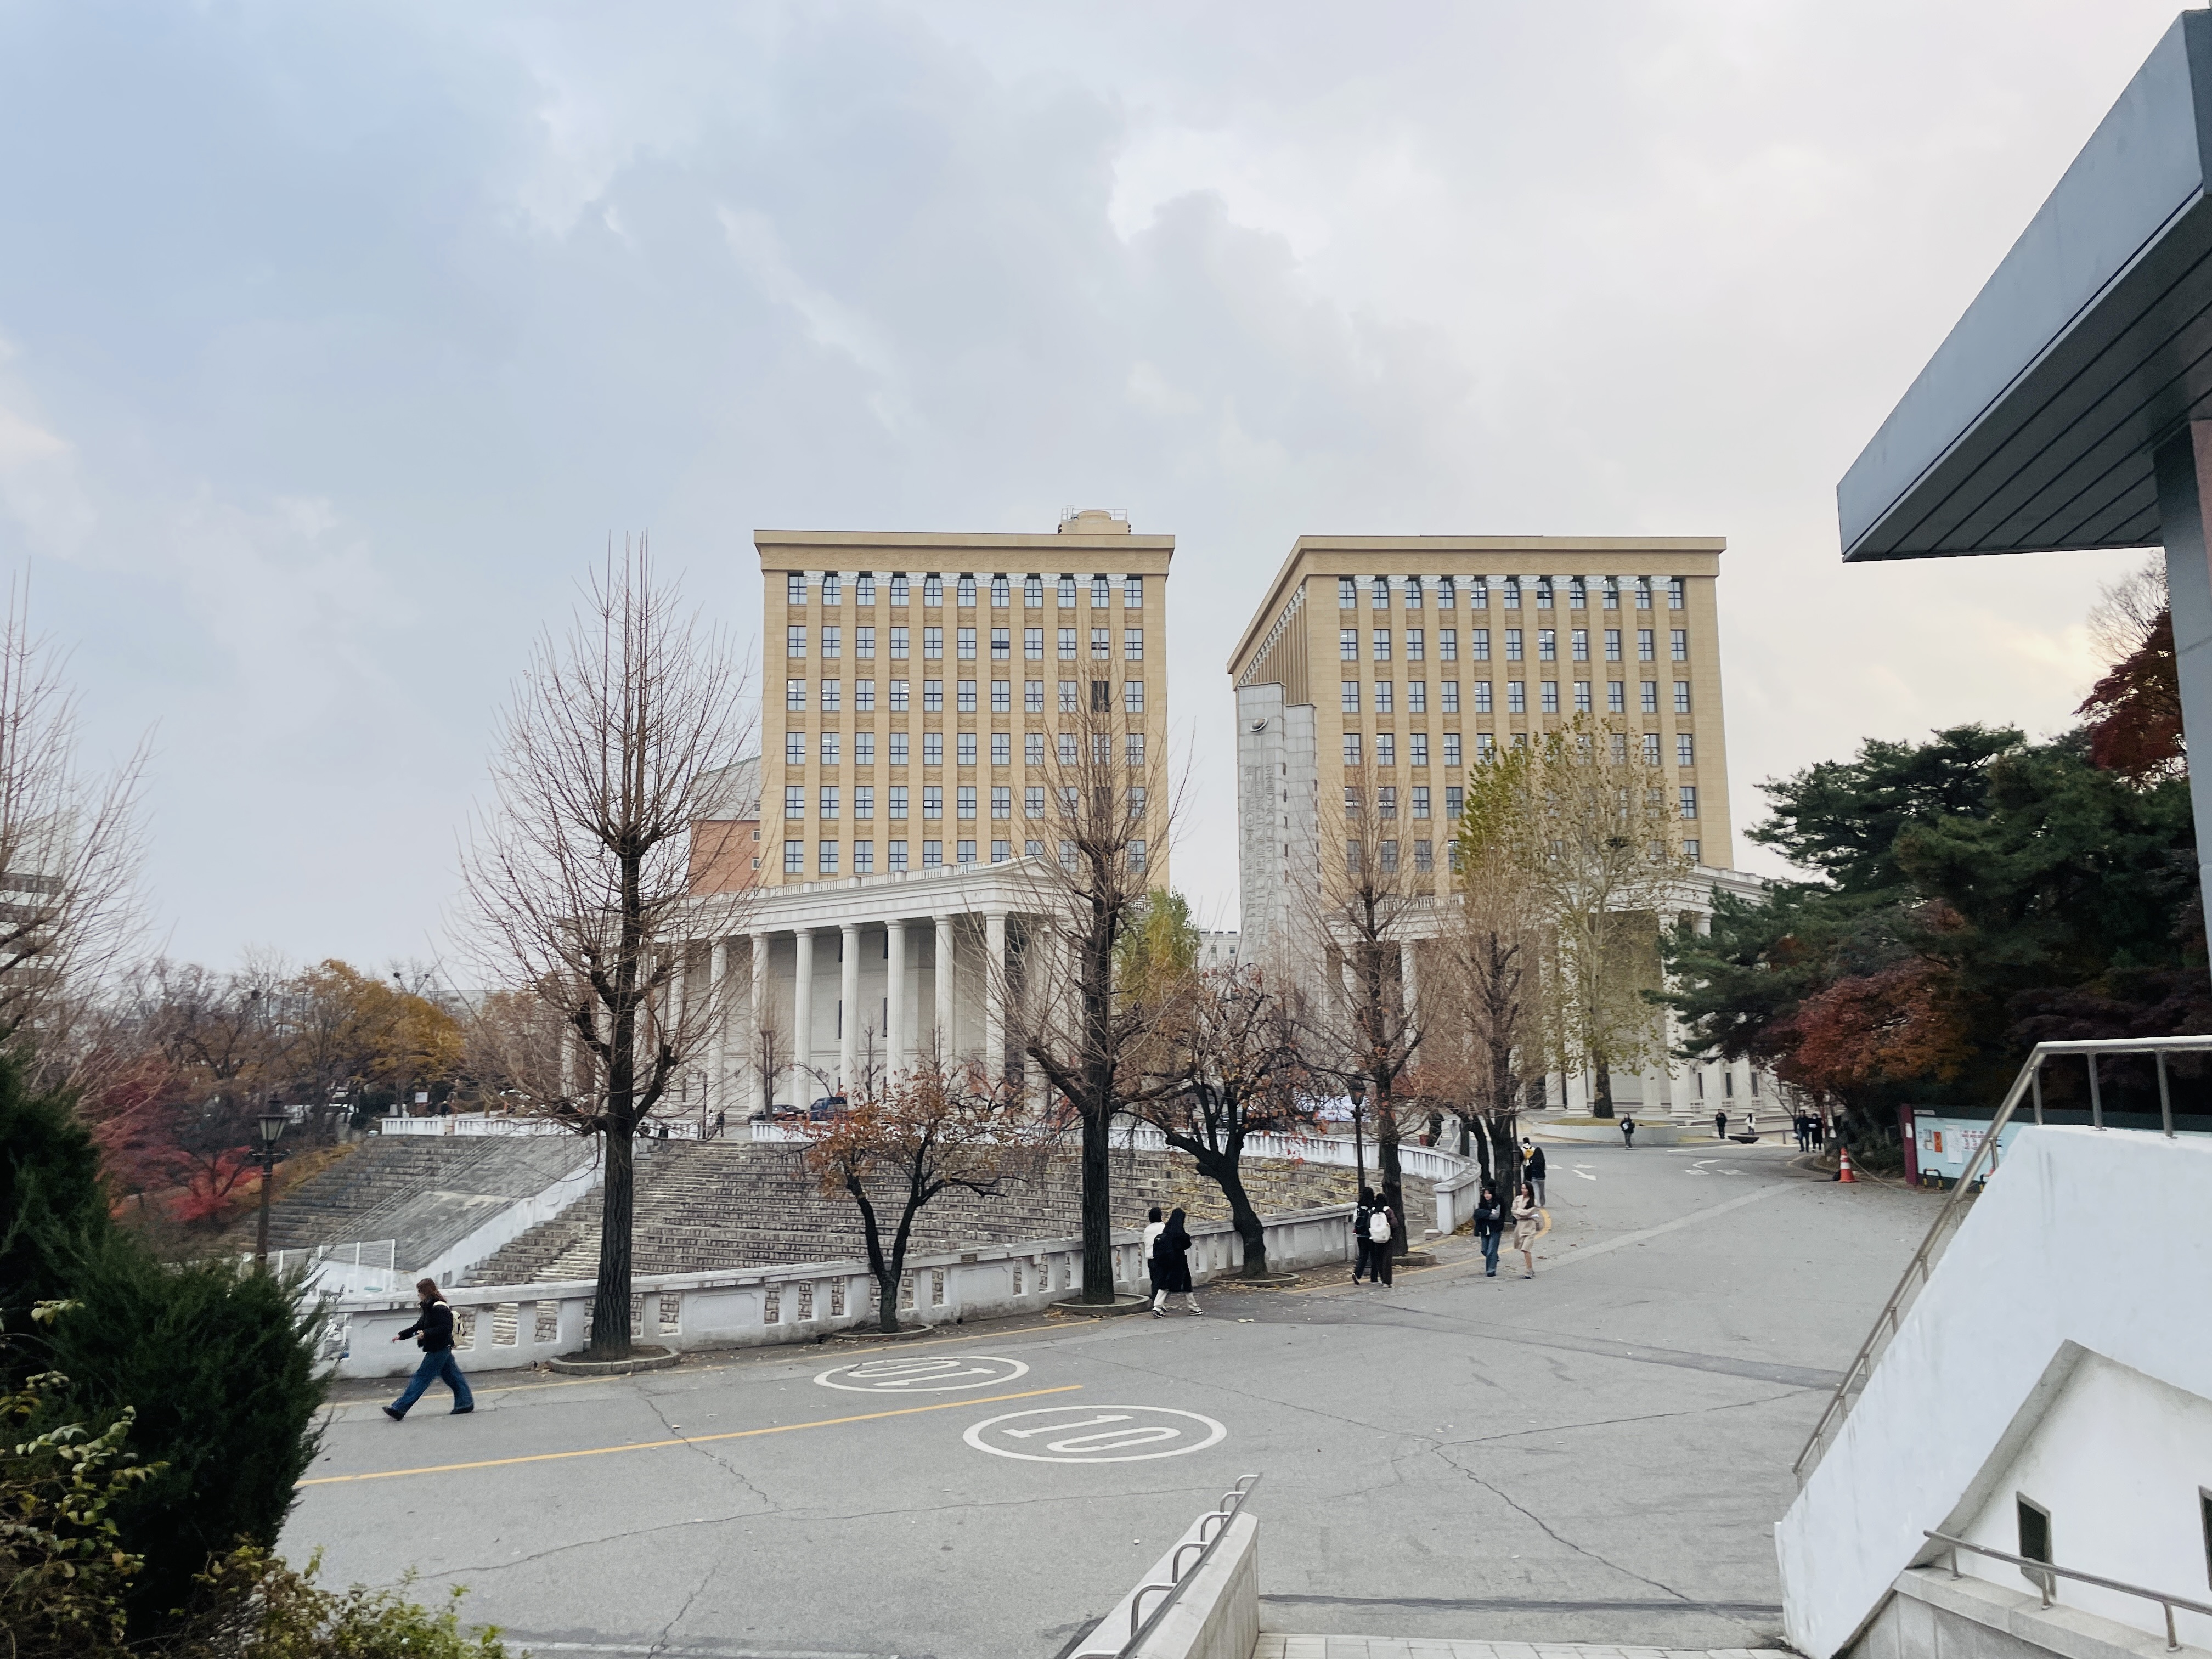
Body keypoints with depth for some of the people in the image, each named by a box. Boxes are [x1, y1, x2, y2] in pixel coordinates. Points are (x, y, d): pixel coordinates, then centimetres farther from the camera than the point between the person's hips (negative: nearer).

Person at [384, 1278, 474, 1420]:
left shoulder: (439, 1308, -19)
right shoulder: (429, 1307, 13)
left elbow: (446, 1328, -24)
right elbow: (419, 1326, 20)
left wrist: (426, 1333, -26)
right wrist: (401, 1336, 14)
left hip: (439, 1349, -10)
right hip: (443, 1349, 10)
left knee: (422, 1377, -6)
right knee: (452, 1376, 13)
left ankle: (398, 1409, -3)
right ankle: (466, 1404, 18)